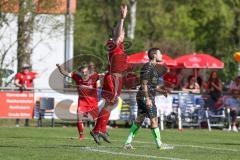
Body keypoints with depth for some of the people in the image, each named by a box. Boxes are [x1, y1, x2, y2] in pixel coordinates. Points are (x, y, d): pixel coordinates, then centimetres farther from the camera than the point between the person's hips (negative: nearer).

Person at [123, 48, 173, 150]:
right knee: (154, 120, -6)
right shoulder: (148, 67, -13)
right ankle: (159, 144, -2)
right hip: (145, 97, -10)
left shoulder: (153, 68, 18)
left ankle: (128, 143, 11)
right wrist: (147, 98, -23)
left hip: (142, 98, 10)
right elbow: (144, 84, -18)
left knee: (139, 120, 10)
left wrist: (162, 91, 10)